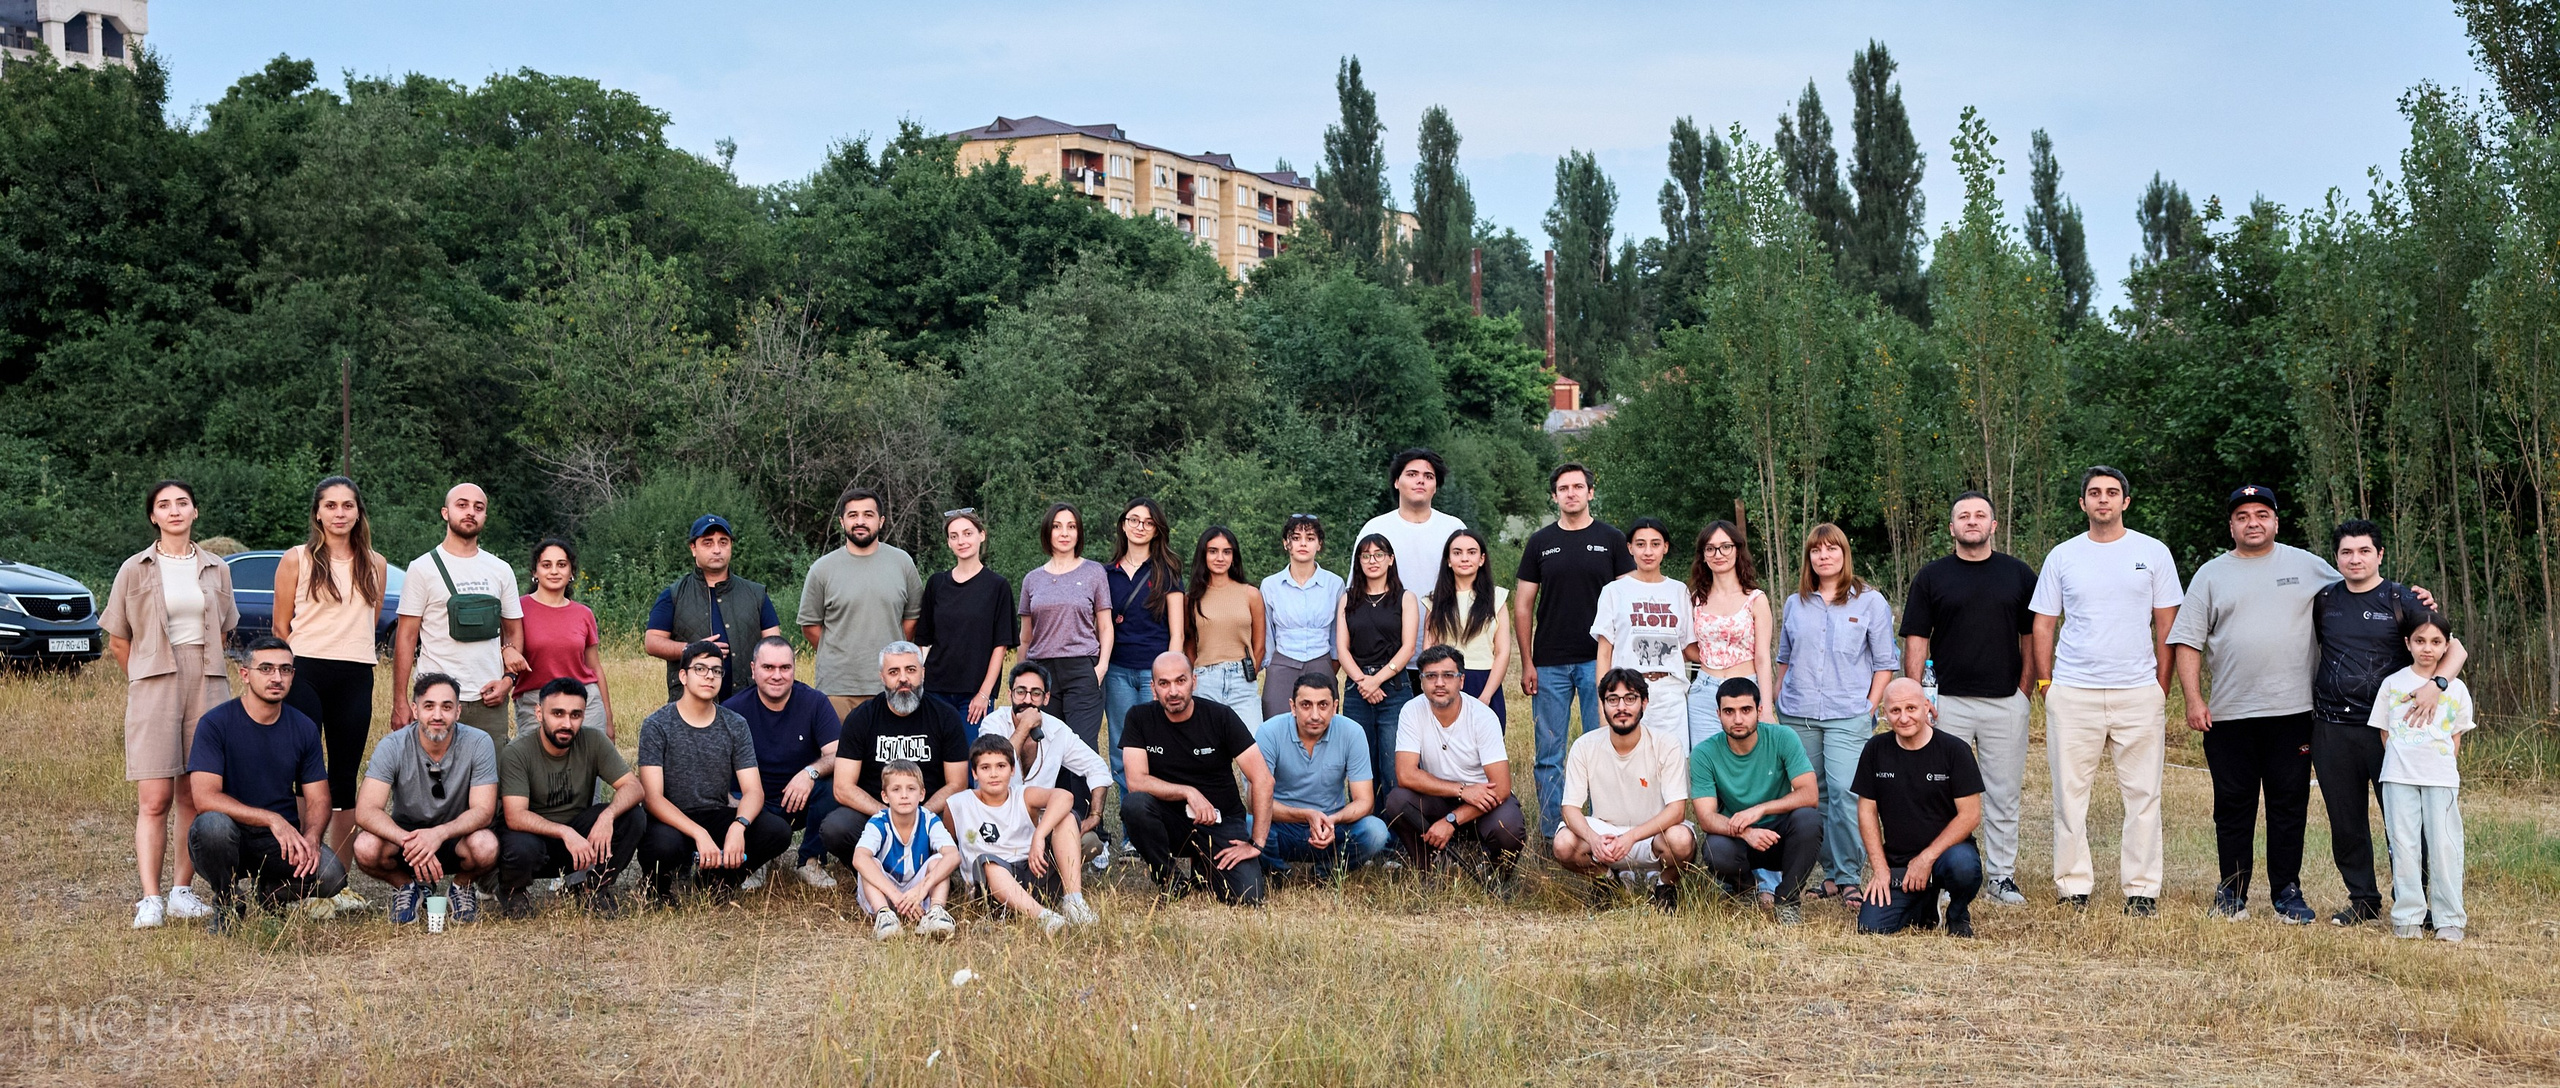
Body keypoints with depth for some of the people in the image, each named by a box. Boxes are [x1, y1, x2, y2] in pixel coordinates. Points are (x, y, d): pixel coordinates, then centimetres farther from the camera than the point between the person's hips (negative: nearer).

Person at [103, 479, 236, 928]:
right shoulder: (135, 569, 3)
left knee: (195, 797, 3)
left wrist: (201, 670, 15)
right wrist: (147, 681, 10)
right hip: (153, 688, -2)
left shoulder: (216, 569, 10)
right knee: (154, 799, -9)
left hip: (206, 685, 3)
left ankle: (183, 891, 10)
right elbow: (118, 640, 8)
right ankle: (150, 900, -11)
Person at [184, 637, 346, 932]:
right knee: (214, 823, -38)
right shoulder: (215, 723, -10)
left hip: (281, 841, 3)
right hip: (225, 841, -3)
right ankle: (226, 904, -7)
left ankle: (272, 894, 10)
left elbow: (318, 800, 4)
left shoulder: (304, 728, 4)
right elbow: (205, 797, -19)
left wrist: (310, 837, -19)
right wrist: (272, 819, -29)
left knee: (331, 875, -26)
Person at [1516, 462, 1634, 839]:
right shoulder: (1540, 543, 8)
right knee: (1549, 754, 4)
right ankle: (1551, 833, 11)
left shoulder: (1611, 540, 5)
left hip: (1599, 661, -1)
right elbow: (1523, 605, 7)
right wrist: (1526, 662, 0)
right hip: (1550, 664, 1)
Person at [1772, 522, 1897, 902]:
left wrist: (1870, 708, -4)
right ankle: (1830, 871, 12)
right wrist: (1779, 703, 12)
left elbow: (1884, 663, 4)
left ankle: (1848, 877, -10)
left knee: (1844, 792, -15)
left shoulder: (1870, 601, 4)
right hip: (1798, 717, 4)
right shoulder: (1796, 603, 13)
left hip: (1849, 716, -4)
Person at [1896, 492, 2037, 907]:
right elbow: (1916, 641, 3)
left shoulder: (2019, 574, 8)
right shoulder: (1931, 577, 5)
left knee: (2004, 795, 6)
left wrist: (2024, 690, 1)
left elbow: (2032, 636, 10)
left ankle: (2001, 875, 15)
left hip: (2006, 702, 1)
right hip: (1947, 700, -1)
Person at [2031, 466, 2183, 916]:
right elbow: (2043, 625, 12)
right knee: (2070, 791, 2)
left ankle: (2142, 889, 7)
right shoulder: (2062, 557, 8)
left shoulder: (2153, 553, 6)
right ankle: (2073, 886, 9)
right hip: (2072, 693, 1)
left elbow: (2166, 624, 7)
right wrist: (2045, 683, 4)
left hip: (2137, 692, -1)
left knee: (2142, 793, 0)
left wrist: (2162, 688, 2)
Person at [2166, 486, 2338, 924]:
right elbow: (2188, 641, 5)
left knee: (2290, 805, 3)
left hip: (2292, 710, 0)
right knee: (2233, 806, 5)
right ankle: (2232, 892, 14)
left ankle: (2287, 893, 11)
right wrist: (2193, 699, -4)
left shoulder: (2307, 566, 8)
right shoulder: (2211, 575, 8)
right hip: (2229, 714, 0)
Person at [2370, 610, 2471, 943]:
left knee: (2444, 847, -2)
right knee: (2404, 846, 1)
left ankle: (2450, 920, 5)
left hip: (2441, 778, 0)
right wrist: (2403, 763, 1)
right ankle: (2408, 917, 7)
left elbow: (2456, 737, 12)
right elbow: (2384, 731, 8)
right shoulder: (2393, 684, 6)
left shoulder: (2456, 689, 6)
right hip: (2399, 777, 0)